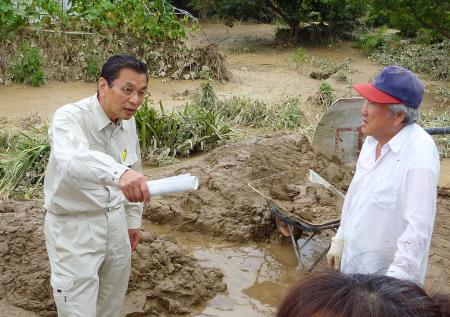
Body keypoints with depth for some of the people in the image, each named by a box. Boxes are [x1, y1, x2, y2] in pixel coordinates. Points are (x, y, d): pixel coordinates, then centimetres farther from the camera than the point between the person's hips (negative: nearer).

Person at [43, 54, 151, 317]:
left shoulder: (128, 122, -1)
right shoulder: (70, 118, -24)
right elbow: (73, 160, -47)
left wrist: (133, 219, 17)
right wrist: (119, 173, -66)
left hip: (115, 220, 7)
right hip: (74, 227, -6)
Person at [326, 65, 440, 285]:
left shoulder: (420, 155, -26)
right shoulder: (374, 139, -1)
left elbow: (418, 227, -27)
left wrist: (395, 280, -27)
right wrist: (339, 240, 14)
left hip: (387, 274, -7)